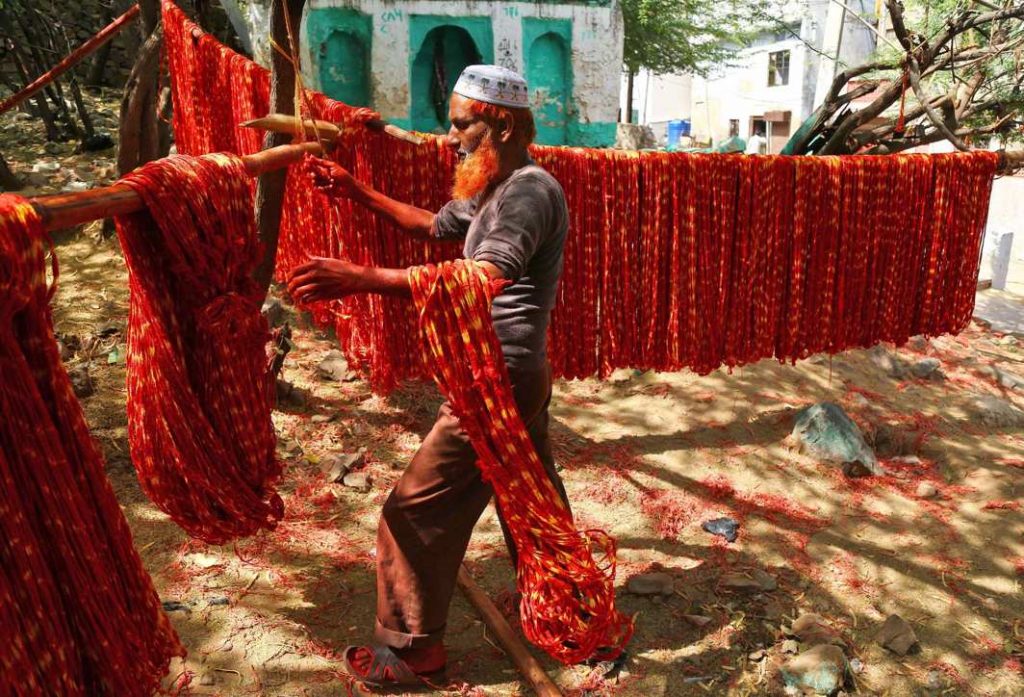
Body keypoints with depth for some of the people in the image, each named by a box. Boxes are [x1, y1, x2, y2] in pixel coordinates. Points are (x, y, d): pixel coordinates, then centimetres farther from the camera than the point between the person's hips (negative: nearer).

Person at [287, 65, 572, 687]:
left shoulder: (529, 191, -20)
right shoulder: (495, 187, 12)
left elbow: (483, 279, -36)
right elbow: (436, 225, 26)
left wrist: (362, 278, -41)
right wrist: (361, 194, 18)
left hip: (497, 382, -10)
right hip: (518, 375, 10)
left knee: (414, 511, -1)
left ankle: (411, 649, 16)